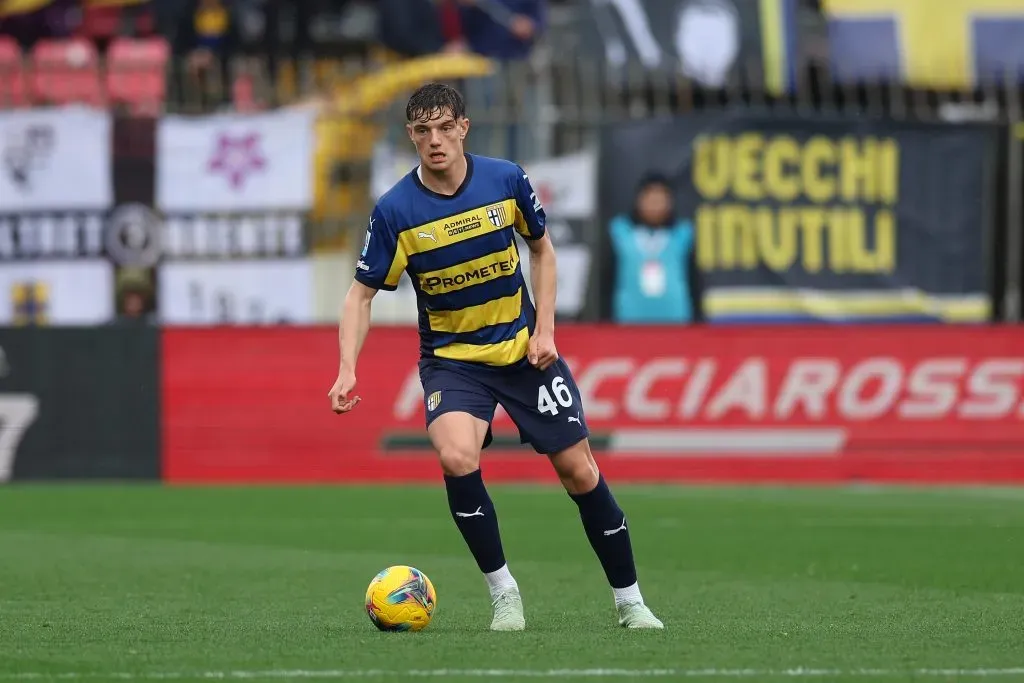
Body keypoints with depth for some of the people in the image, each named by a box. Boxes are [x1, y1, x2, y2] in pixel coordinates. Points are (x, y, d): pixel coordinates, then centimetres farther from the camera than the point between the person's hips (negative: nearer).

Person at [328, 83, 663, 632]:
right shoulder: (395, 211, -15)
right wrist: (348, 369, -22)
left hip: (523, 349, 2)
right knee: (457, 458, -28)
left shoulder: (506, 180, -10)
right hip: (451, 357, -2)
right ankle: (503, 593, -11)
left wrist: (544, 330, -2)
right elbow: (361, 295, -8)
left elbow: (542, 249, 7)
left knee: (578, 471, 1)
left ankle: (630, 601, 17)